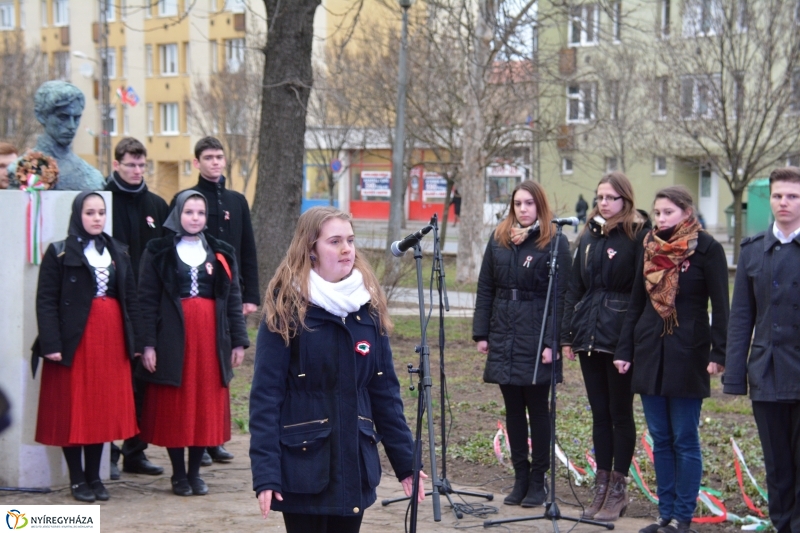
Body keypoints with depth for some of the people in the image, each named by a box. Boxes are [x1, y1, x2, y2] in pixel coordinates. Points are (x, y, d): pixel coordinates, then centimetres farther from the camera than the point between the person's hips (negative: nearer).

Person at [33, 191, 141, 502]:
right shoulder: (59, 253, -1)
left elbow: (130, 298, 12)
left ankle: (94, 476, 15)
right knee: (72, 409, -1)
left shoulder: (118, 252, 13)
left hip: (112, 339, 4)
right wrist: (50, 343, -17)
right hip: (74, 340, -4)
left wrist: (134, 341, 5)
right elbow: (46, 301, -7)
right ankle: (77, 479, 8)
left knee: (105, 409, 6)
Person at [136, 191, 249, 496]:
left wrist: (238, 341, 3)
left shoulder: (221, 253, 12)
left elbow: (233, 300, 10)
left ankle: (195, 472, 14)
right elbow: (147, 300, -1)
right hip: (173, 337, -3)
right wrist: (148, 344, -9)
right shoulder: (159, 252, 3)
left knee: (206, 405, 3)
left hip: (211, 338, 3)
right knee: (174, 407, 0)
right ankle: (178, 474, 11)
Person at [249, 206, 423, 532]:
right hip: (304, 465, -4)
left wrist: (406, 460, 6)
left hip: (355, 464, 5)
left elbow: (386, 391, 9)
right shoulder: (286, 310, -8)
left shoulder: (368, 307, 6)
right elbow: (265, 396, -11)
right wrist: (265, 472, -18)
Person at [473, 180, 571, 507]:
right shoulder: (498, 240, 9)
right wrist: (481, 333, 5)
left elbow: (560, 296, -9)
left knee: (537, 408, 3)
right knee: (513, 408, 9)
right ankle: (520, 477, 17)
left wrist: (551, 341, -15)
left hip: (536, 338, -4)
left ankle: (538, 480, 11)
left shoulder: (555, 243, -5)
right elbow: (485, 289, 11)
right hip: (504, 338, 5)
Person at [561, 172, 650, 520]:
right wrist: (568, 335, 10)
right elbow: (575, 288, 15)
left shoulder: (638, 236, -7)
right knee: (600, 412, 11)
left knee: (620, 413, 2)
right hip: (590, 335, 6)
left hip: (620, 336, -6)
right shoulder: (589, 236, 12)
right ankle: (601, 486, 17)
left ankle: (618, 489, 10)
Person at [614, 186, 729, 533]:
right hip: (650, 352, 5)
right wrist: (624, 350, 9)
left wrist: (719, 353, -14)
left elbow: (720, 306, -7)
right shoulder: (649, 248, 10)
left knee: (684, 439, -1)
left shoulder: (707, 249, -5)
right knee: (660, 438, 7)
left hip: (687, 354, -5)